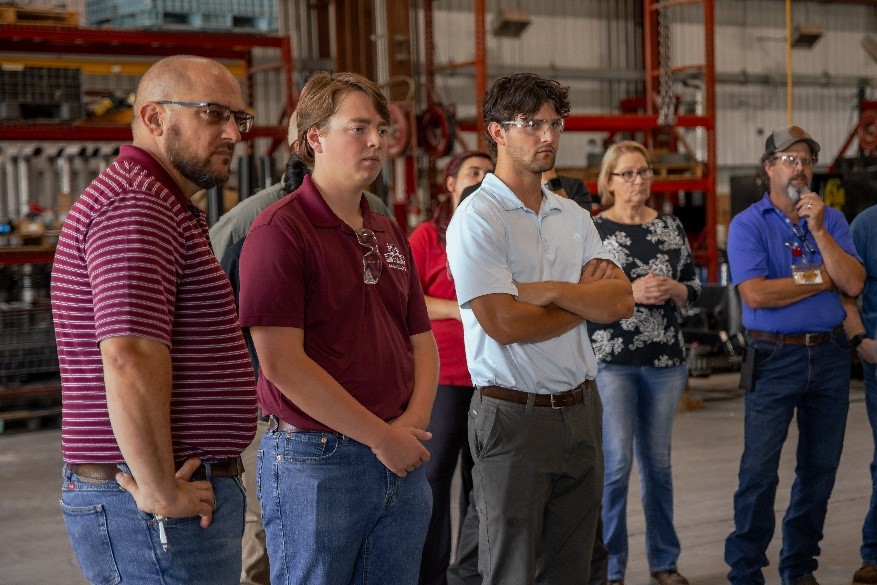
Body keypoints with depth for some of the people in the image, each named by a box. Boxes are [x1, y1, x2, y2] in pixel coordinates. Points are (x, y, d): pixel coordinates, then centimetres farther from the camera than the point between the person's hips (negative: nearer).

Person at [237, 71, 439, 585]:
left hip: (402, 464, 7)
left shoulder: (389, 235, 14)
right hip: (315, 462, -7)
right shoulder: (279, 230, -10)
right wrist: (380, 436, -14)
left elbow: (421, 340, 16)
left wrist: (415, 418, -4)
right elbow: (282, 363, -17)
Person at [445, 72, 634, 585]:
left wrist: (548, 291, -14)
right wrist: (587, 299, -4)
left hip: (580, 409, 7)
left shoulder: (573, 216, 12)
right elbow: (504, 324, -19)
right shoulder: (479, 217, -9)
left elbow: (623, 301, 0)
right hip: (515, 415, -6)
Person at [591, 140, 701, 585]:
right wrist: (631, 290, -17)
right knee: (616, 462, -7)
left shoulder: (671, 227, 9)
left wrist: (672, 289, -9)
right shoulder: (592, 229, -3)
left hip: (666, 358, 4)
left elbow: (693, 288, 13)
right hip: (611, 359, -4)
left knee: (658, 461, 11)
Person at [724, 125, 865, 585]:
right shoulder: (748, 225, -4)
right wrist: (823, 278, -7)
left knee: (820, 469, 10)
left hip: (829, 356, 4)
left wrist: (819, 231, -13)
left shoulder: (831, 219, 8)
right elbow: (755, 293, -17)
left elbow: (853, 284, -4)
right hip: (775, 358, -4)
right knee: (759, 470, -4)